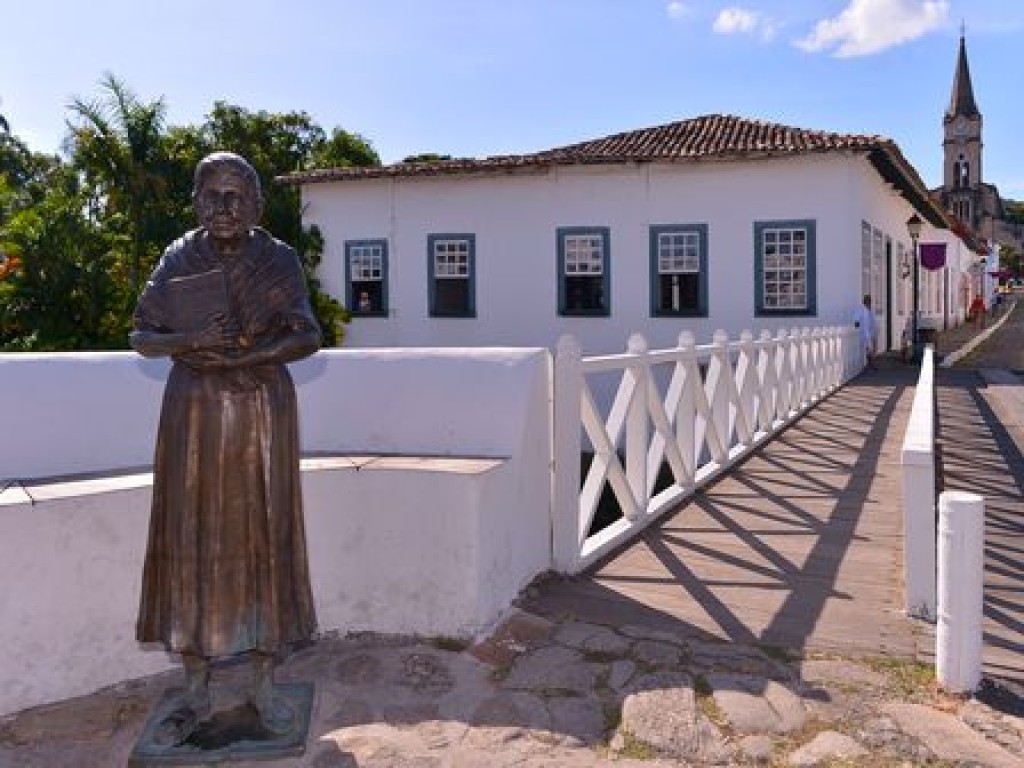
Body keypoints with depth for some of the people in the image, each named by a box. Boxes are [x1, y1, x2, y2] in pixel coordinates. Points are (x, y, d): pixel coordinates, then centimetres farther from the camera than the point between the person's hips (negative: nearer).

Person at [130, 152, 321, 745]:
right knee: (192, 540, 2)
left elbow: (308, 338, -8)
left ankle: (264, 683, 16)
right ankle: (197, 691, 13)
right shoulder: (178, 259, 4)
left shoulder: (279, 259, 0)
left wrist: (238, 355, -18)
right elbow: (143, 338, 2)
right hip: (195, 412, 1)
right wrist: (192, 339, -18)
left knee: (262, 537, 3)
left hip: (264, 411, -1)